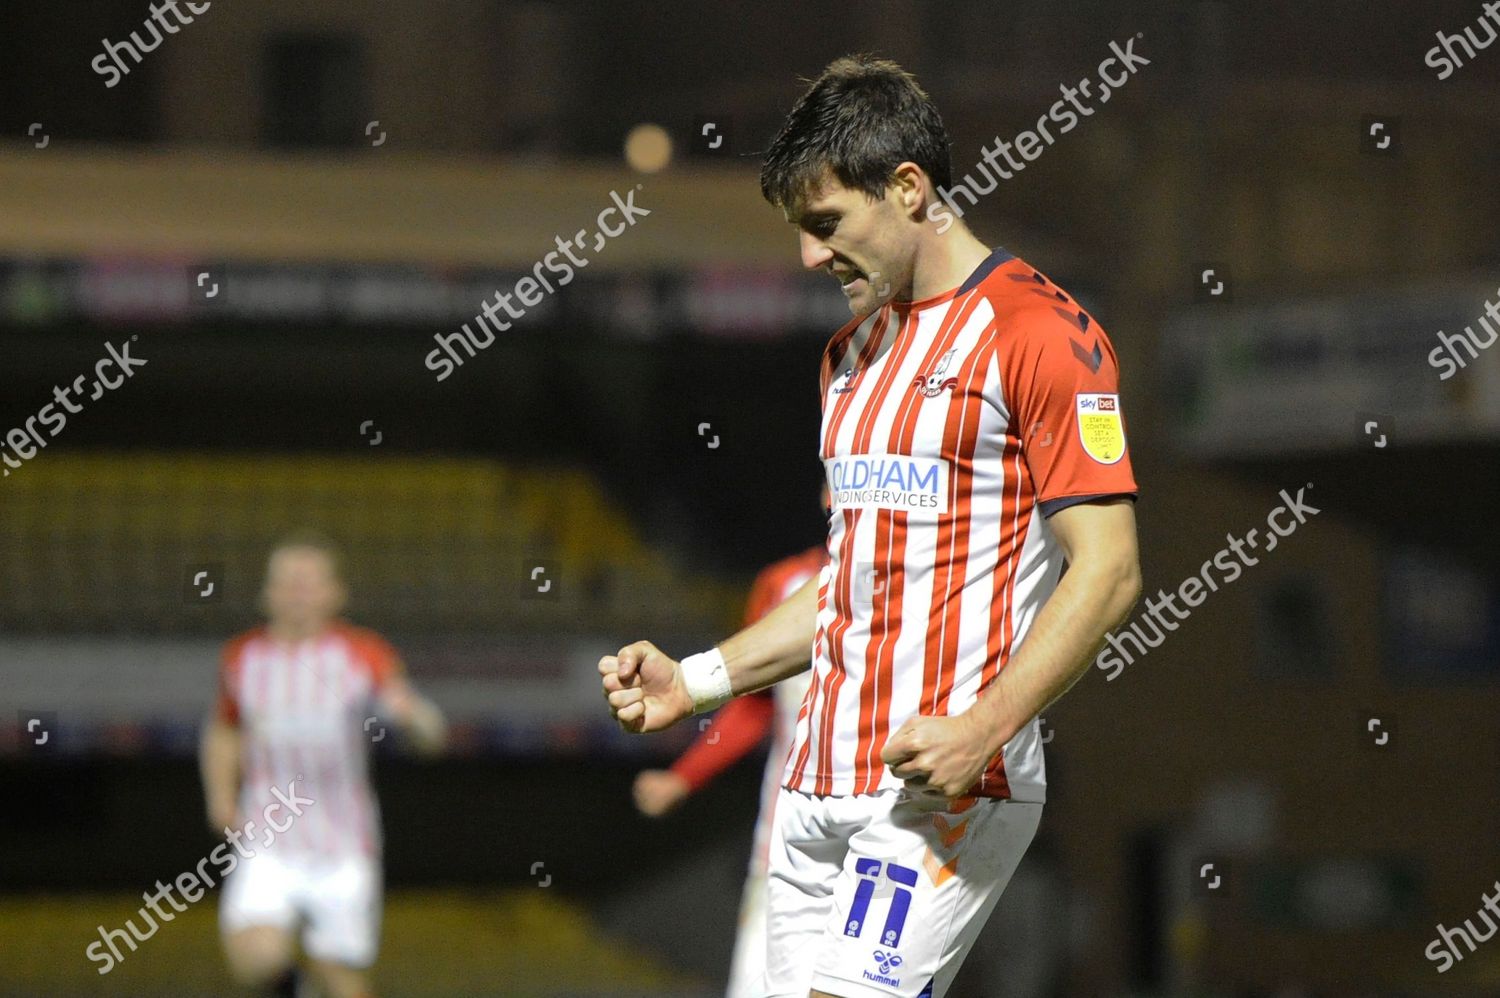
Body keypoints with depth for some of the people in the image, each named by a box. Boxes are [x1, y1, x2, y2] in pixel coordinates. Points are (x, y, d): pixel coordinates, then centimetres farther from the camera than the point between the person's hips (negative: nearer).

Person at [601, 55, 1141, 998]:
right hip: (821, 788, 8)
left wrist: (980, 730, -23)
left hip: (945, 789, -8)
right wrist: (695, 679, 15)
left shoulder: (1039, 333, -8)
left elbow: (1107, 570, -13)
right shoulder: (852, 352, 20)